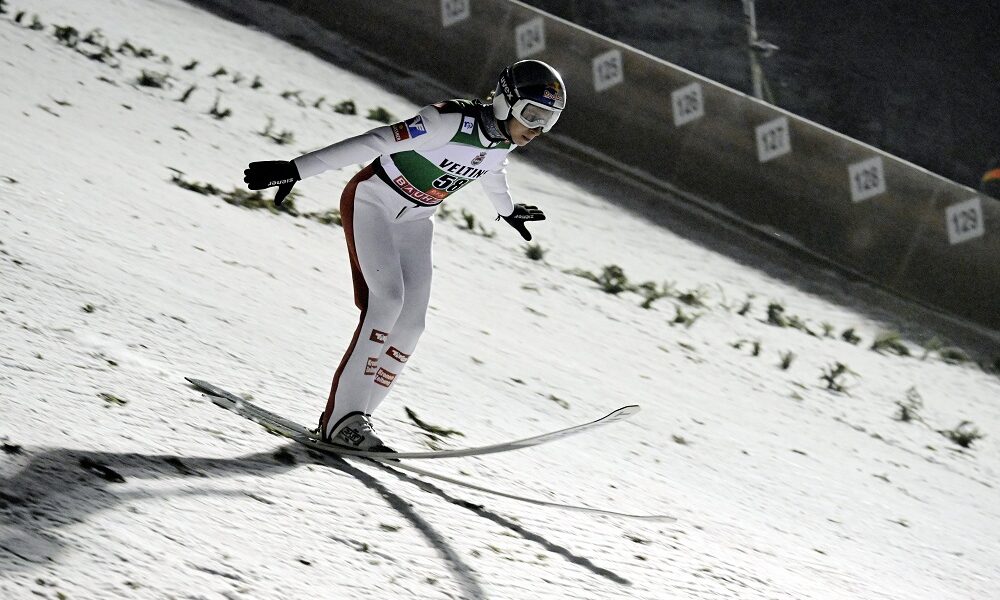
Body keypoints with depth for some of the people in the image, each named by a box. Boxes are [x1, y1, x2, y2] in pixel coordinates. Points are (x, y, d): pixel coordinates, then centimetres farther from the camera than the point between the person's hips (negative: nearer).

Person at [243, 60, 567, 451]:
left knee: (411, 323, -5)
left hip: (414, 220, 7)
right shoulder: (451, 122, -29)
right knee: (386, 300, -23)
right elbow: (373, 143, -31)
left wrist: (507, 210, 40)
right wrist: (295, 170, -33)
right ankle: (342, 417, -21)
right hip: (371, 201, -7)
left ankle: (353, 416, 0)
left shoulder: (505, 142, -5)